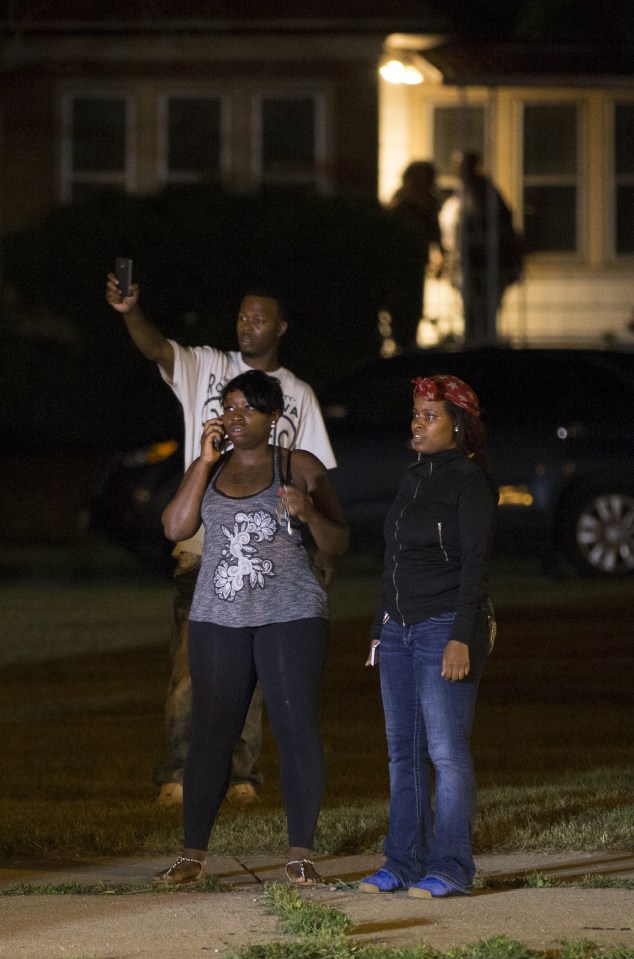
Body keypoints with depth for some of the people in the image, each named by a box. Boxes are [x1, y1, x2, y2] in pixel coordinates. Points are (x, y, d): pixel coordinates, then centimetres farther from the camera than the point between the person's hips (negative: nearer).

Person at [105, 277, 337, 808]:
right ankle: (177, 773, -9)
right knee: (191, 655, -9)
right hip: (203, 542, -2)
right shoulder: (206, 367, 4)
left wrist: (321, 547, 5)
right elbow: (156, 347, -16)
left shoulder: (298, 395, 11)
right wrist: (130, 310, -37)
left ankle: (242, 773, 9)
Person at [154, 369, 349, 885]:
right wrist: (206, 460, -4)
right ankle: (194, 853, 3)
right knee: (211, 733, 0)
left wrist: (309, 514, -16)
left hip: (291, 616, -2)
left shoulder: (301, 467, 5)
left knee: (298, 730, -8)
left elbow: (338, 544, 4)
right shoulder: (208, 468, 13)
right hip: (218, 619, 2)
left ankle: (300, 855, -6)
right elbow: (176, 528, -1)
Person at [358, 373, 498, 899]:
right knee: (404, 751, 7)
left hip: (447, 625, -8)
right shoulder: (413, 481, 16)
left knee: (446, 750, -8)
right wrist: (380, 631, 19)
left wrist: (461, 638, -20)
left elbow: (474, 564, -13)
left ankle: (451, 868, -6)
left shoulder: (470, 481, -8)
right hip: (400, 630, 8)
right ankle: (404, 861, 11)